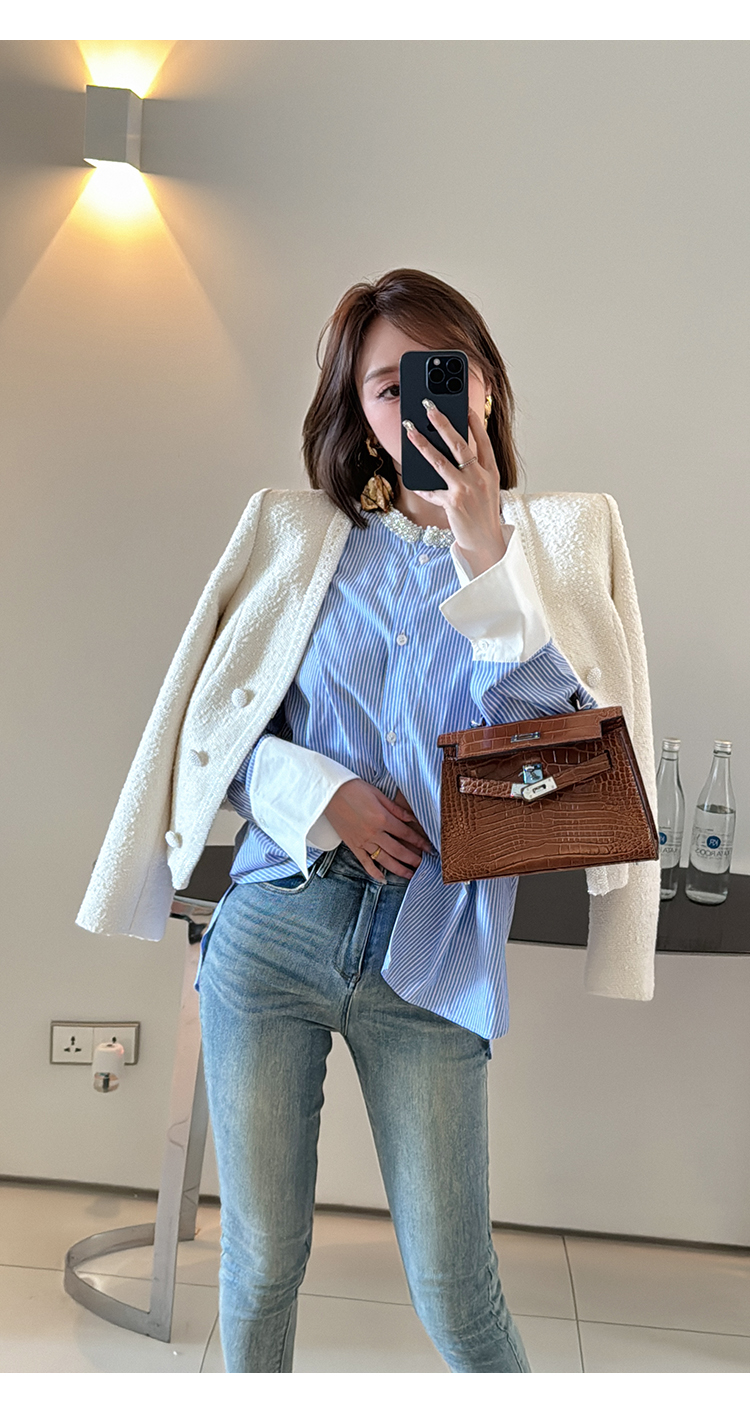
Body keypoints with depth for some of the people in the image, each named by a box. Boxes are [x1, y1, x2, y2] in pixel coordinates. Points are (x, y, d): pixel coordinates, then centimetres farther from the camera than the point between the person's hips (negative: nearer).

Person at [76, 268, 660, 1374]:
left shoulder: (560, 540, 6)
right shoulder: (296, 535, 8)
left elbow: (574, 725, -10)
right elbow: (213, 724, 8)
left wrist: (488, 556, -20)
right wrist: (322, 796, -10)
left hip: (433, 960, -1)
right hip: (273, 928, 1)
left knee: (455, 1293, 4)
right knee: (261, 1259, 11)